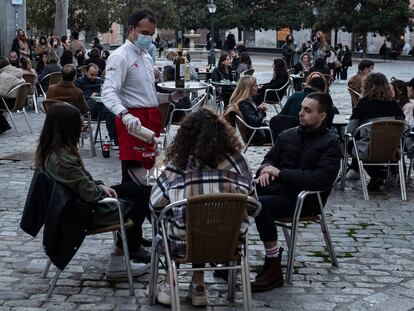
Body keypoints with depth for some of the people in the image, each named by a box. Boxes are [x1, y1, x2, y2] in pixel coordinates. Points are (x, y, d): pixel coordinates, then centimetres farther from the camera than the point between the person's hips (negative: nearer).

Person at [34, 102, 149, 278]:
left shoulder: (47, 150, -2)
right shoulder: (64, 159, -32)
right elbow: (90, 194, -25)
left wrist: (100, 185, 1)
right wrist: (104, 191, -6)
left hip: (72, 203, 9)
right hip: (85, 214, -9)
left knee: (133, 189, 17)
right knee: (138, 204, 7)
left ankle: (131, 240, 30)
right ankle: (117, 262, 16)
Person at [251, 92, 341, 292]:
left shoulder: (330, 144, -5)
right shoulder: (288, 135, 14)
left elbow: (321, 179, -18)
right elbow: (270, 158, 24)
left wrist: (280, 173, -19)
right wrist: (266, 169, -3)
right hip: (278, 188, 6)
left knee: (261, 204, -32)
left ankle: (274, 270, -23)